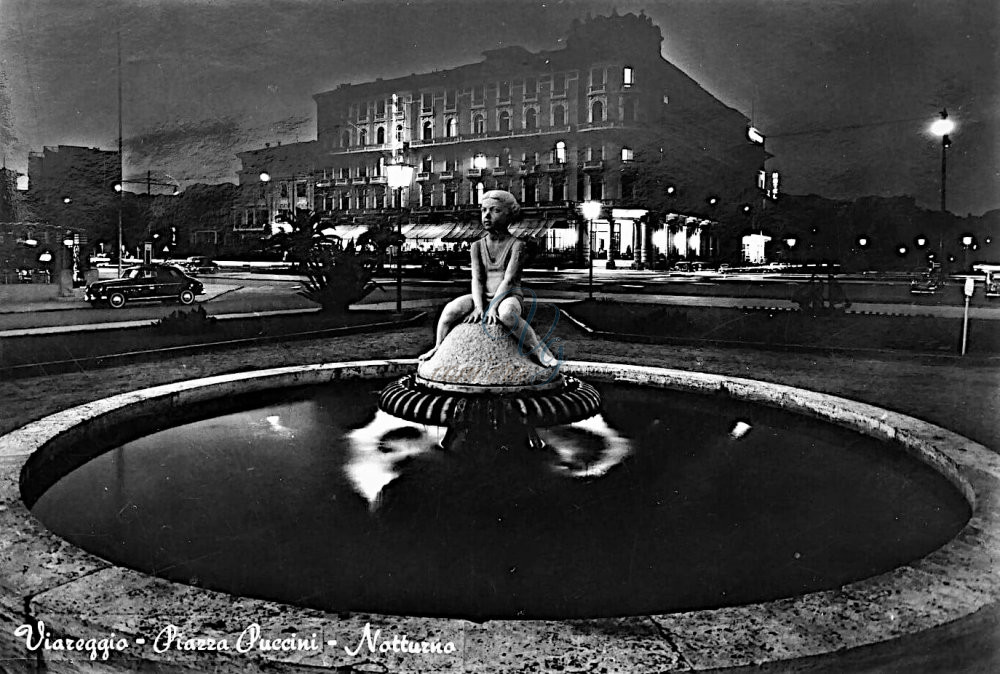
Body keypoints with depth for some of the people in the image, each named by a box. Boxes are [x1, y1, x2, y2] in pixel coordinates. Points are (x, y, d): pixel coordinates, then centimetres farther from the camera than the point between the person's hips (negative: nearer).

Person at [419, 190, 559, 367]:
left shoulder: (516, 245, -4)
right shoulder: (477, 246, 9)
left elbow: (508, 280, -15)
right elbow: (477, 279, -3)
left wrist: (492, 307, -26)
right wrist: (479, 307, -20)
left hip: (509, 297, -4)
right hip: (482, 297, 4)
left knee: (507, 314, -41)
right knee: (450, 310, -24)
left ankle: (540, 350, -27)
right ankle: (439, 348, 1)